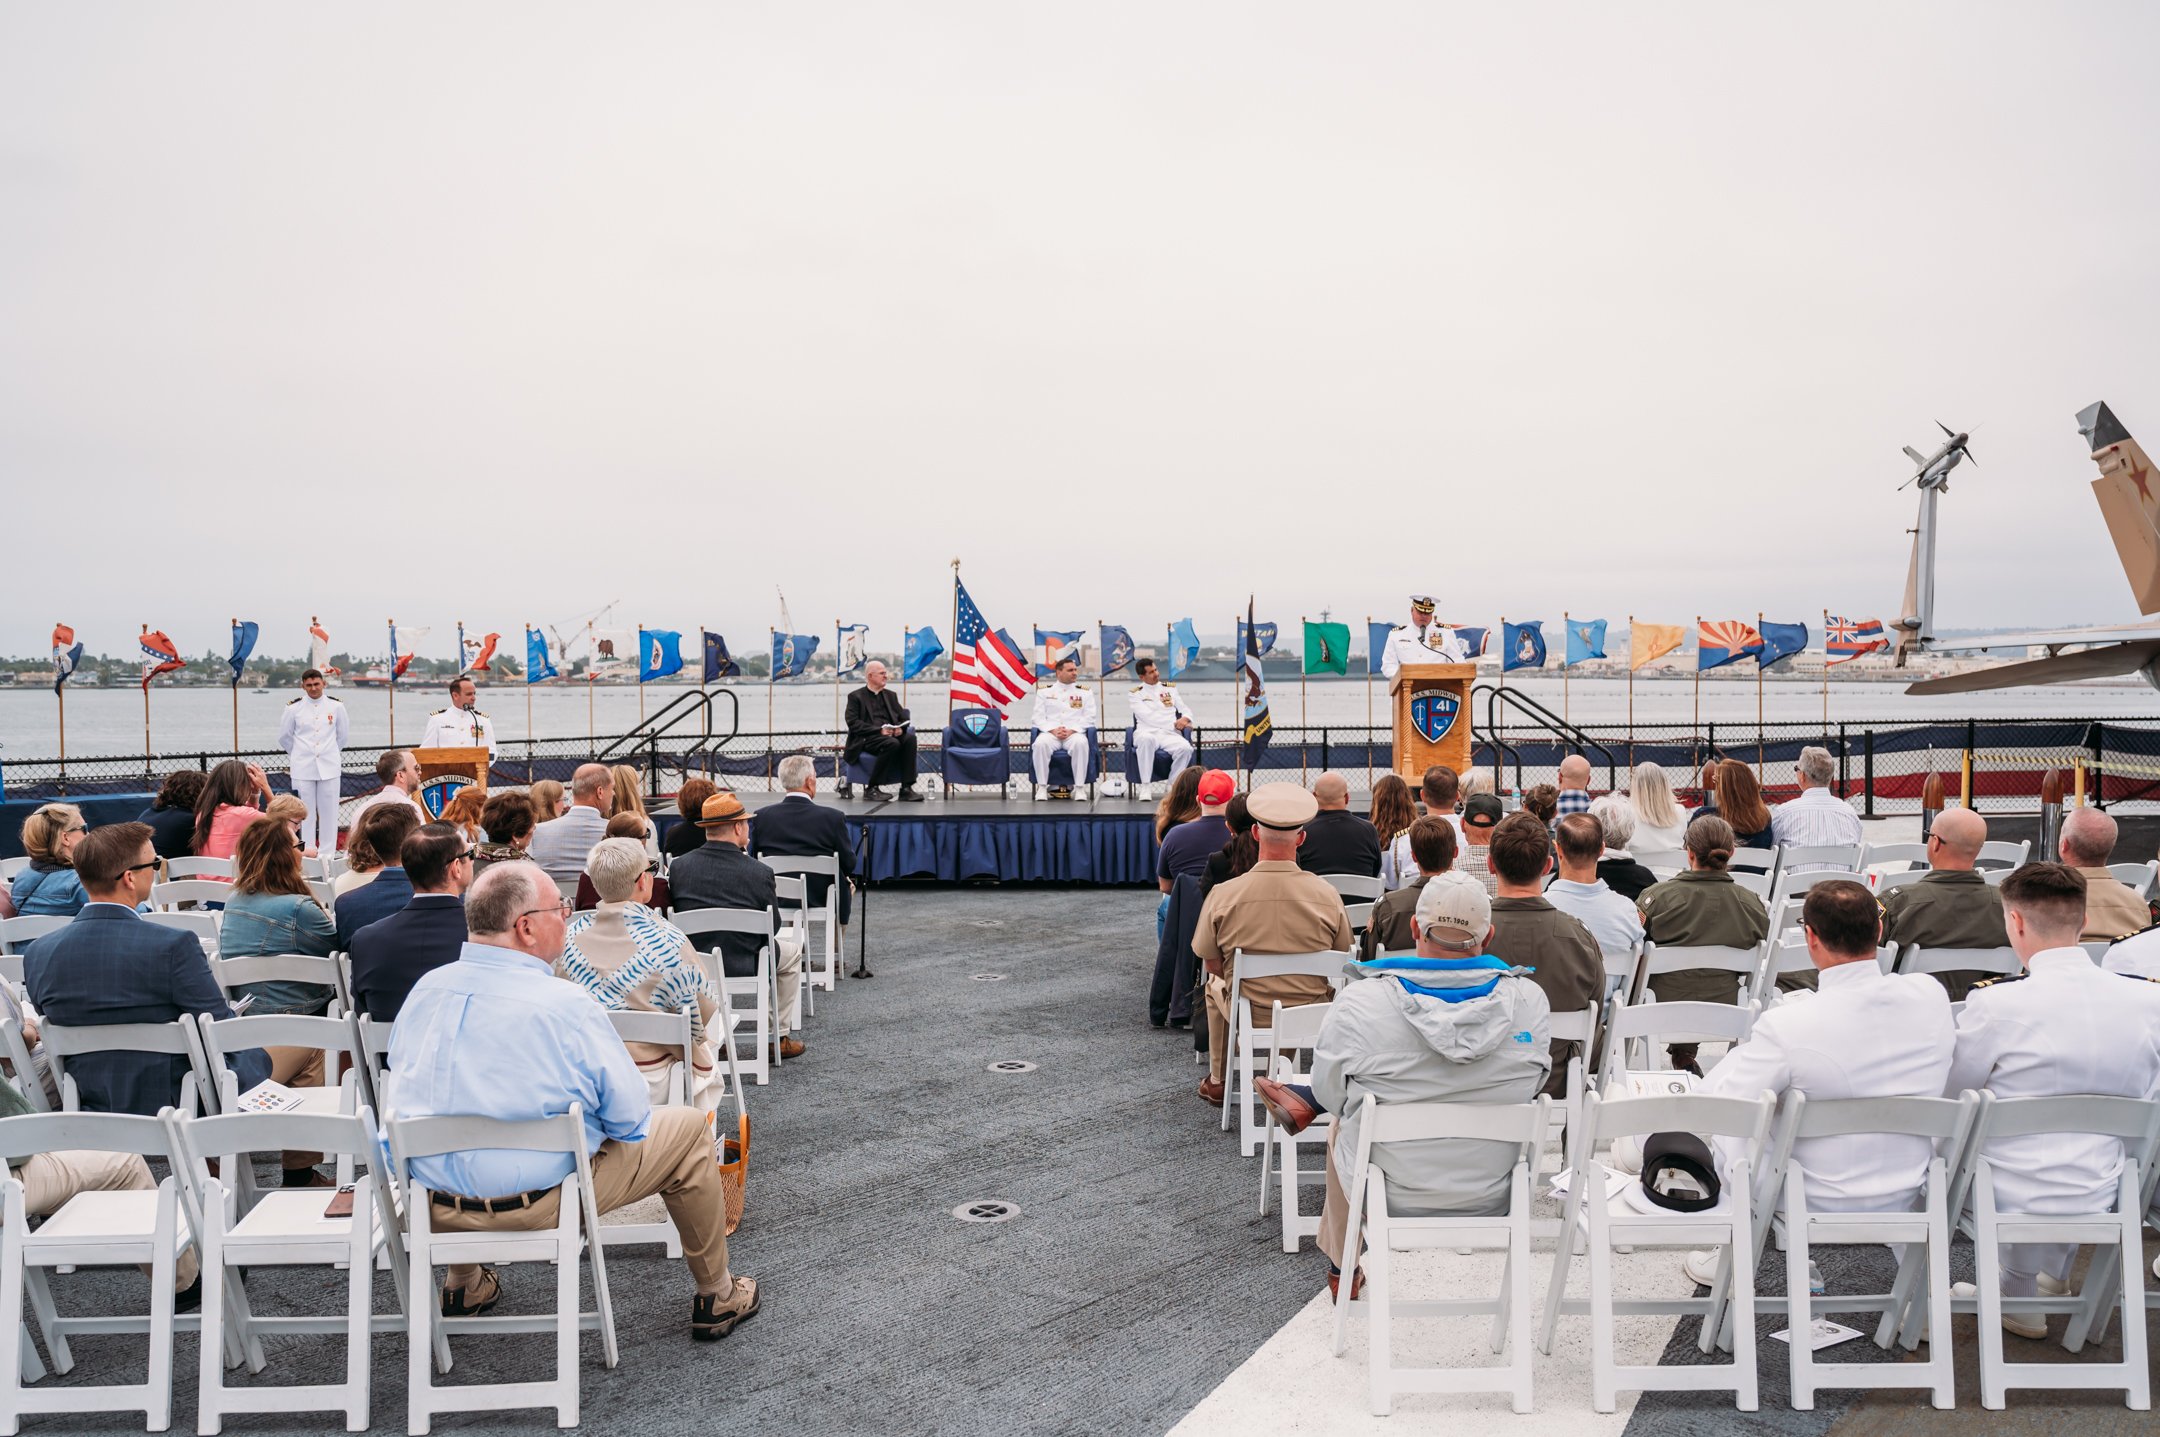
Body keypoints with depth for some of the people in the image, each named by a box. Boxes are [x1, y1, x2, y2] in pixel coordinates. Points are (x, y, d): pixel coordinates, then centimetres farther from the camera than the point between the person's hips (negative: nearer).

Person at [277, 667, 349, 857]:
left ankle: (327, 854, 7)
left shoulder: (336, 706, 3)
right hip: (302, 769, 0)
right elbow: (283, 736, 13)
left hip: (329, 766, 0)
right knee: (306, 813, 2)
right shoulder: (294, 708, 1)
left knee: (328, 812, 1)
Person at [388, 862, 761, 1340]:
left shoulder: (425, 989, -4)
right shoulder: (564, 1005, -21)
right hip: (538, 1202, -6)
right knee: (687, 1128, 10)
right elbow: (629, 1118, -15)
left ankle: (463, 1286, 48)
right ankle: (717, 1297, 24)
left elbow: (405, 1076, 14)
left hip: (437, 1205, 6)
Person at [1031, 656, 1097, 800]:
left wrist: (1071, 730, -11)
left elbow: (1089, 718, 5)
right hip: (1050, 733, 0)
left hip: (1074, 733, 0)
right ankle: (1042, 786, -24)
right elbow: (1039, 717, 7)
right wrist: (1053, 730, -12)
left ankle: (1079, 787, -29)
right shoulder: (1044, 691, 15)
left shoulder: (1085, 692, 15)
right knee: (1040, 744, -35)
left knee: (1081, 743, -37)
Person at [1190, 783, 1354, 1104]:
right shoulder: (1327, 895, -14)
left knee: (1216, 985, 34)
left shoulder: (1222, 895, -16)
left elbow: (1212, 964, -3)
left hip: (1247, 1016, 0)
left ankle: (1217, 1081, 44)